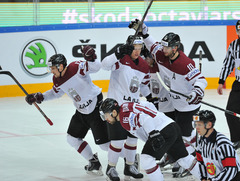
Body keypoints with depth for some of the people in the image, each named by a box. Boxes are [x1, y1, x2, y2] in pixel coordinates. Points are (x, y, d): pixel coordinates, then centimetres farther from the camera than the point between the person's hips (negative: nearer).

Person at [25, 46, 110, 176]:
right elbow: (56, 92, 20)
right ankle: (94, 164, 22)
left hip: (96, 107, -9)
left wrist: (91, 58, -50)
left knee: (103, 143, -9)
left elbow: (95, 67, -30)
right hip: (81, 111, 9)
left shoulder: (76, 68, -22)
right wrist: (39, 97, 10)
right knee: (72, 138, 11)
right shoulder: (57, 79, 2)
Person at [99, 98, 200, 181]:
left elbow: (143, 117, -27)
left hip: (164, 131, -10)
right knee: (183, 158, 21)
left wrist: (154, 135, -33)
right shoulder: (126, 107, 17)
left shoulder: (124, 115, -12)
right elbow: (149, 106, 25)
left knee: (146, 158, -13)